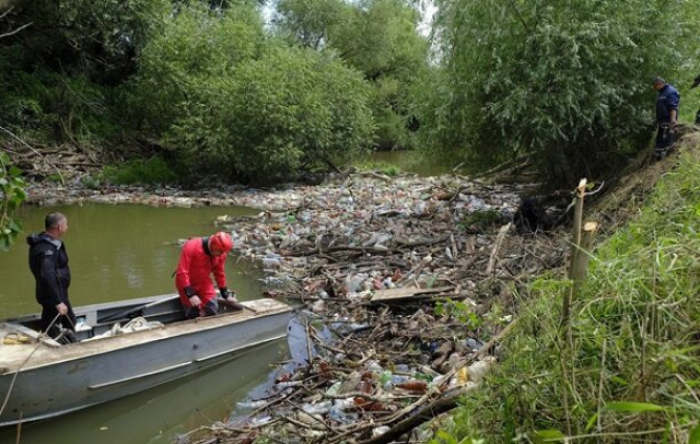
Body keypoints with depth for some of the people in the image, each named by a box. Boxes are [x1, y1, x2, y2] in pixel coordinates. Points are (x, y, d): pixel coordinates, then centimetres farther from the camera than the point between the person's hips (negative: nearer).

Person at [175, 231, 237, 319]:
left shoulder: (221, 255, -14)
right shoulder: (191, 247, -31)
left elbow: (220, 273, 3)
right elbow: (182, 272, -30)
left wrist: (225, 294, 9)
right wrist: (190, 294, -34)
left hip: (204, 283, 5)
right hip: (186, 284, -4)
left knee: (213, 310, -4)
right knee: (194, 314, -5)